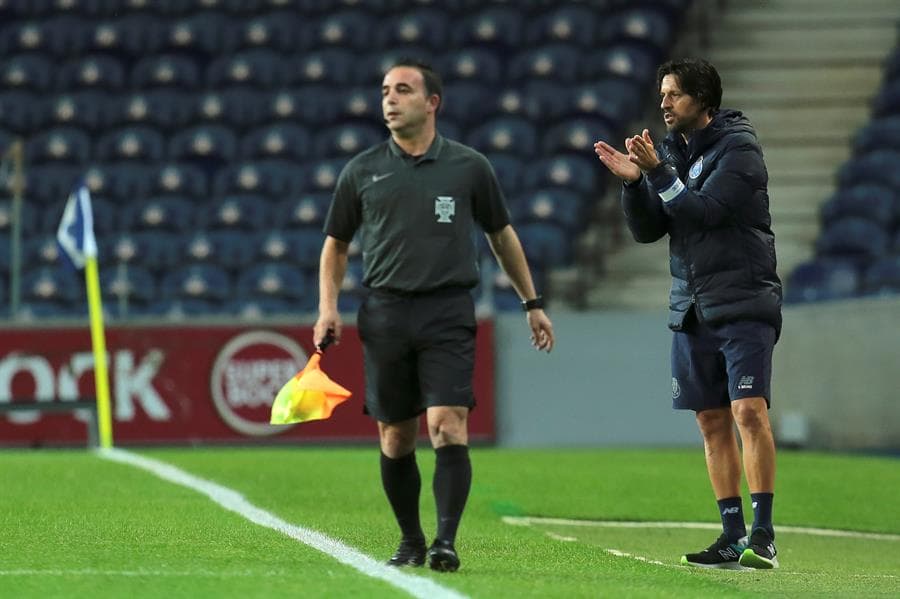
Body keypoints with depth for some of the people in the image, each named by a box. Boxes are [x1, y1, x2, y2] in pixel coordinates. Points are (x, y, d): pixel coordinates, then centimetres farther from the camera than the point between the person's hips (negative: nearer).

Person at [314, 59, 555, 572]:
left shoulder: (469, 167, 4)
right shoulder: (362, 172, 7)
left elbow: (502, 235, 15)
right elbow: (336, 244, 16)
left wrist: (532, 303, 15)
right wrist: (329, 307, 3)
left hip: (448, 312, -2)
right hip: (384, 313, 2)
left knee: (448, 427, -16)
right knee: (395, 438, 5)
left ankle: (446, 542, -17)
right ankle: (411, 541, 19)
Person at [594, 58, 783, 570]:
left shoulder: (738, 148, -8)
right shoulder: (671, 151, 12)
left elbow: (704, 211, -18)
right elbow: (646, 230, 8)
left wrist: (657, 172, -18)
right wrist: (633, 182, -7)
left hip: (743, 303, -7)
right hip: (692, 309, 7)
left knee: (749, 411, -16)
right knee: (713, 423, 6)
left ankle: (763, 535, -16)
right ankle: (734, 537, 10)